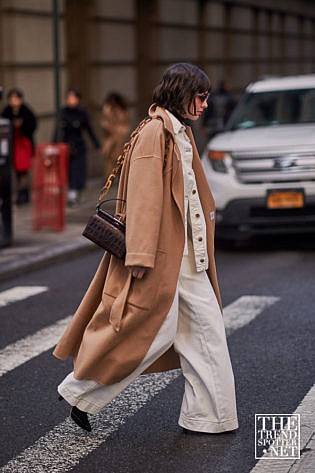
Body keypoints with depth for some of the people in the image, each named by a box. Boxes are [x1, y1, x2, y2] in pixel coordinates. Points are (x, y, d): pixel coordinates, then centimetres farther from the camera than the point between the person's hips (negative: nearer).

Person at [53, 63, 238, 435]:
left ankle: (206, 416, 13)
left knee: (205, 326, 7)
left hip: (186, 253, 10)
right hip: (161, 253, -10)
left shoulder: (181, 133, 15)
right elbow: (144, 196, -20)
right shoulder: (155, 132, -14)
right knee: (157, 329, -6)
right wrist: (141, 255, -24)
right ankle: (80, 393, 9)